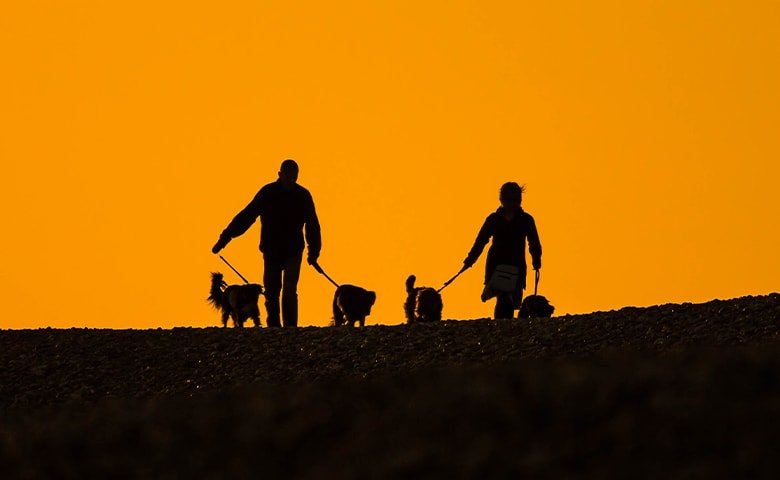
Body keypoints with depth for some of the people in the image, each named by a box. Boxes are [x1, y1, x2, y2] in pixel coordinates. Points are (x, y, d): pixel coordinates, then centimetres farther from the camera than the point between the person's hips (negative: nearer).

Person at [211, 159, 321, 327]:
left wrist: (314, 251, -1)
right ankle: (273, 327, 13)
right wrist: (225, 238, -11)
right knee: (271, 292, 3)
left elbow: (312, 225, 5)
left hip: (293, 252, -1)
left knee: (289, 291, -10)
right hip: (271, 251, 1)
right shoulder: (267, 193, -5)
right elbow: (246, 216, -6)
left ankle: (290, 328, -9)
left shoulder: (303, 195, -3)